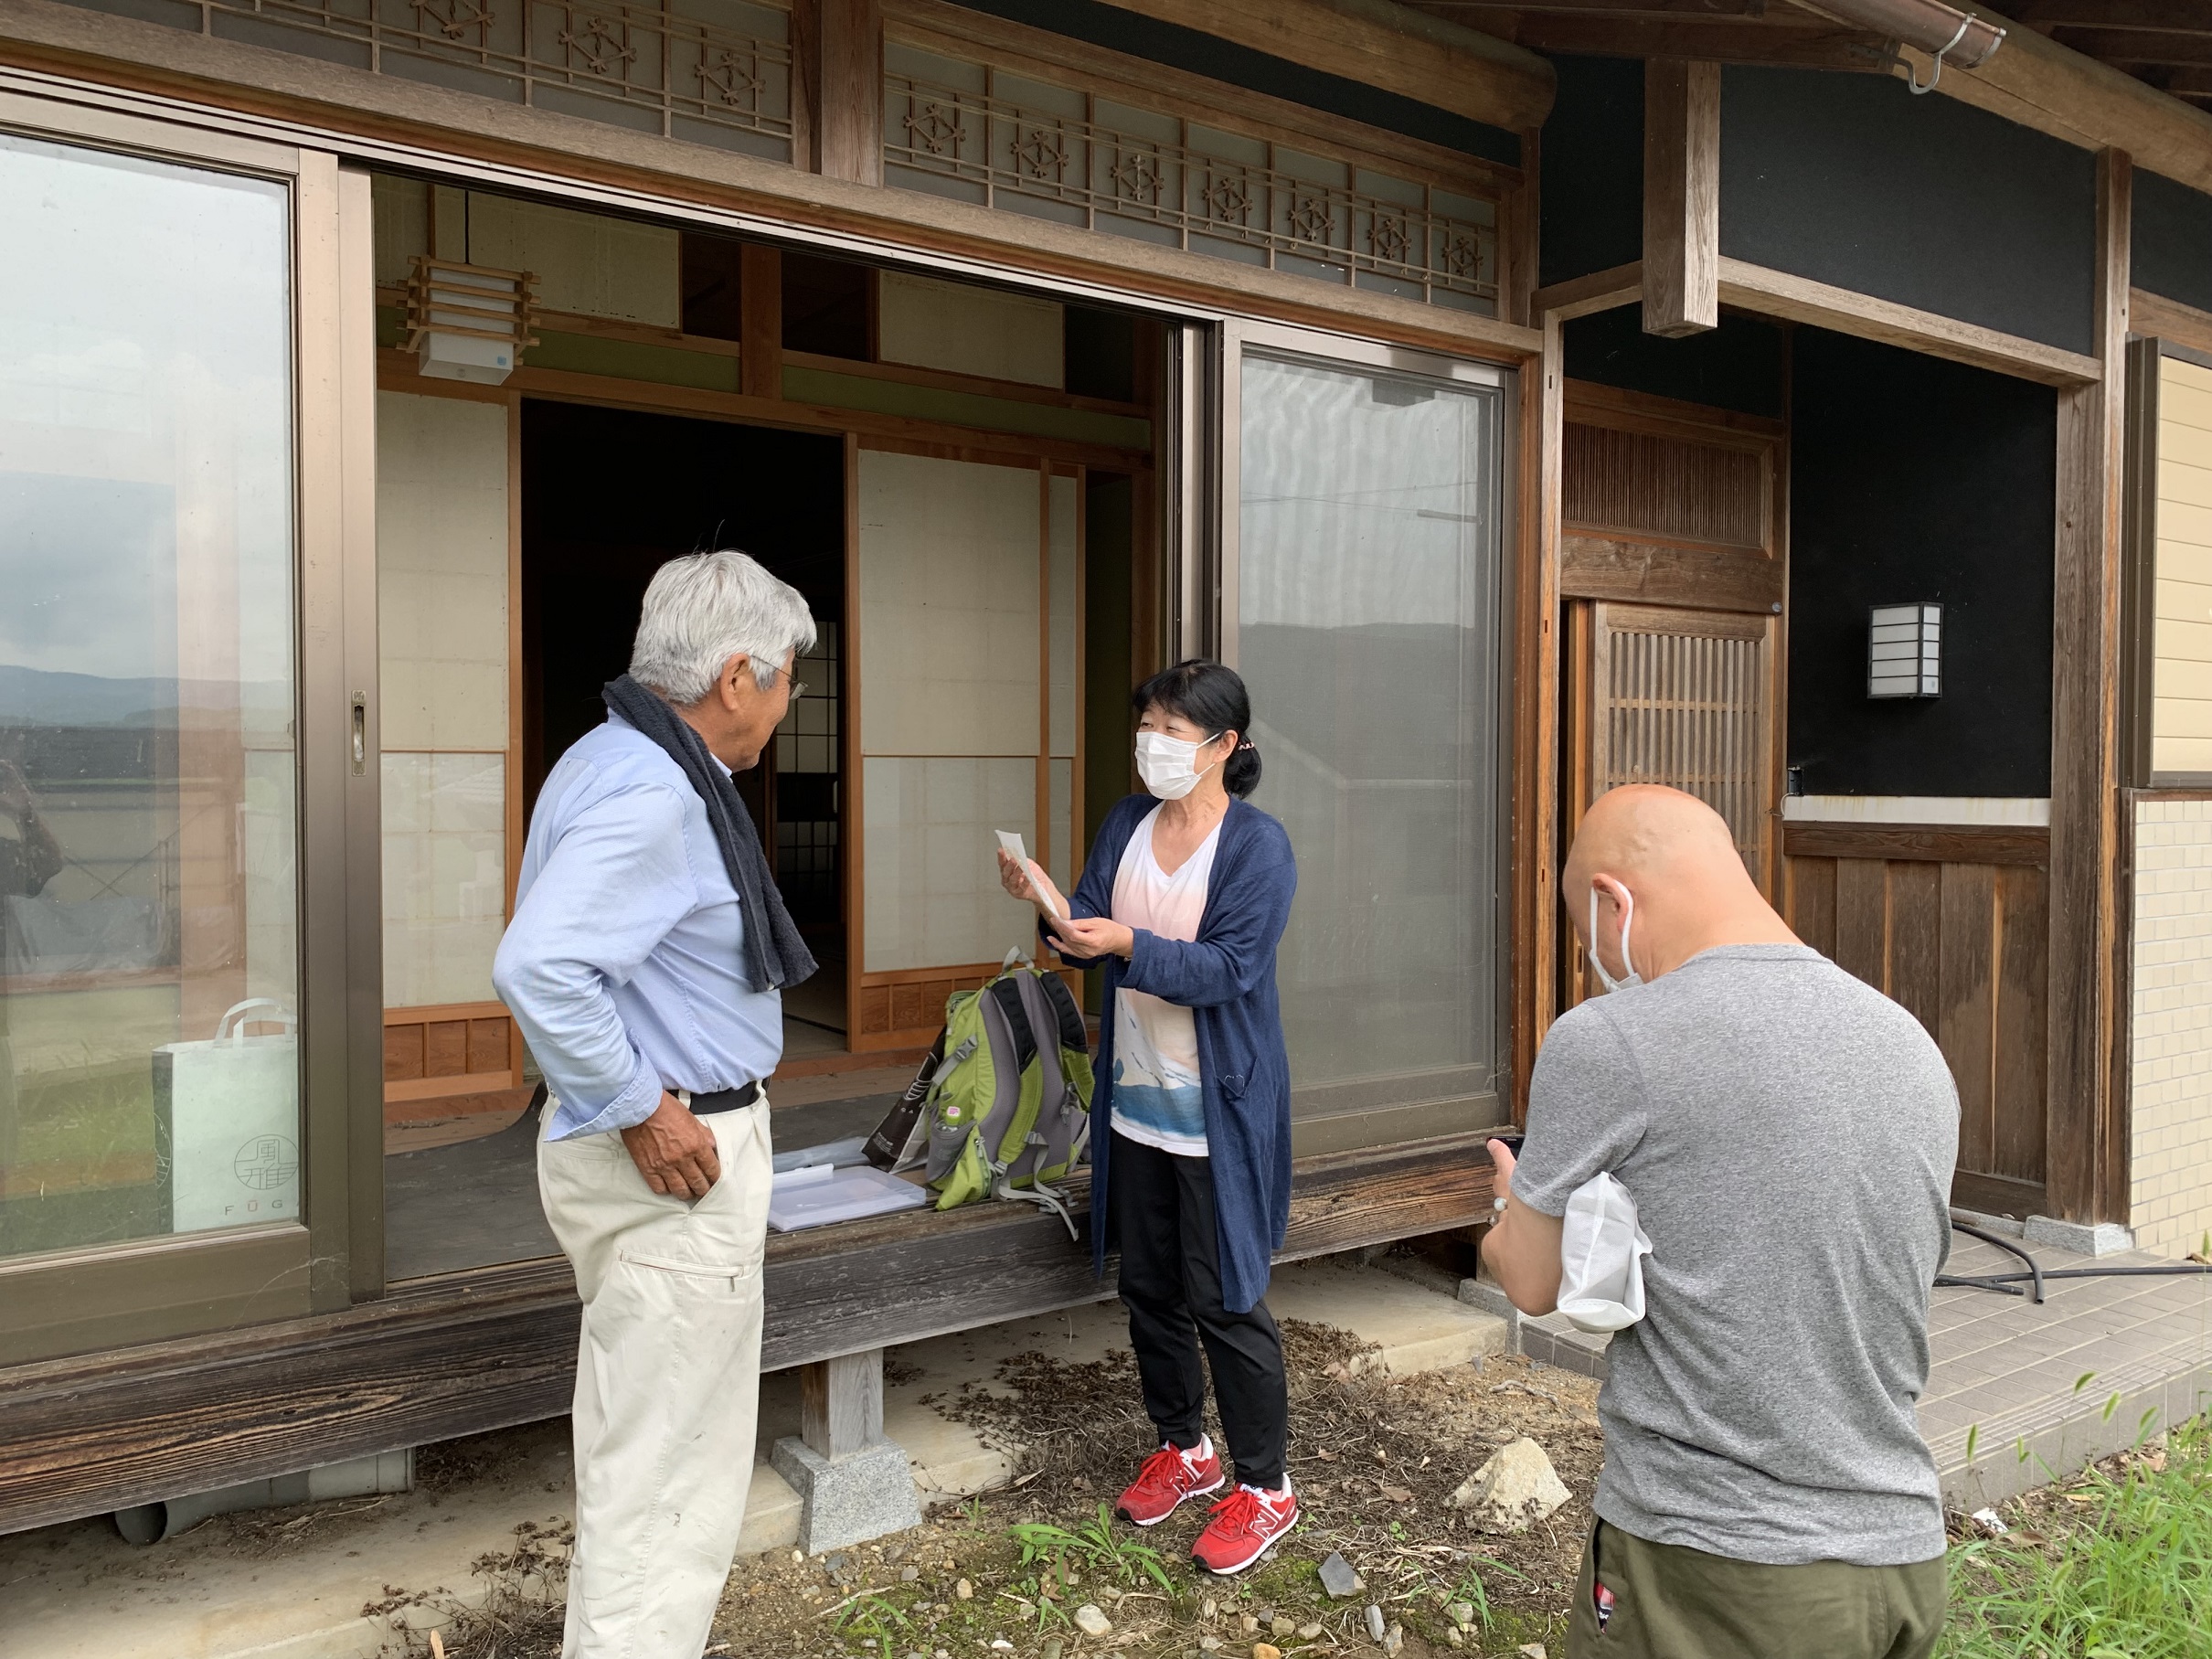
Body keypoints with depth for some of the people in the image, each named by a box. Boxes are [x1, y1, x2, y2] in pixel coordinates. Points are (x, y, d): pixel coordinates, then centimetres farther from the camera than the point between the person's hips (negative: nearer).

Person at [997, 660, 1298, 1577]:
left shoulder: (1258, 844, -14)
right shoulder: (1127, 824, 6)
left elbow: (1227, 968, -21)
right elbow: (1090, 935, 4)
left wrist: (1128, 943, -33)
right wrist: (1051, 904, -17)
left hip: (1219, 1107, -6)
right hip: (1135, 1094, 7)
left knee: (1223, 1298, 1)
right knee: (1147, 1286, 17)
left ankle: (1264, 1485, 20)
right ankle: (1184, 1448, 37)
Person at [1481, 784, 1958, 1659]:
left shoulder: (1606, 1040, -16)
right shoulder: (1915, 1048, 4)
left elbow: (1532, 1283, -5)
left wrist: (1514, 1209, 18)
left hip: (1717, 1572, -6)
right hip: (1905, 1556, 7)